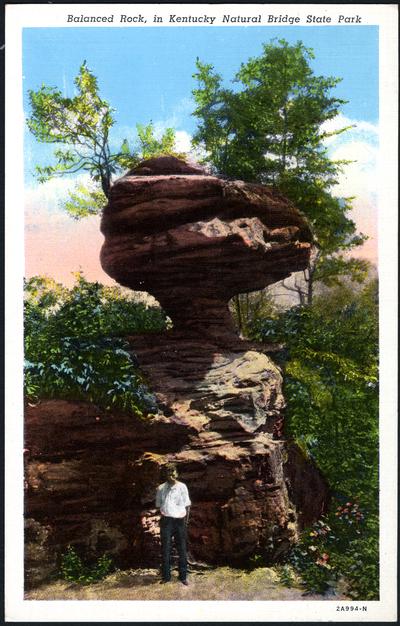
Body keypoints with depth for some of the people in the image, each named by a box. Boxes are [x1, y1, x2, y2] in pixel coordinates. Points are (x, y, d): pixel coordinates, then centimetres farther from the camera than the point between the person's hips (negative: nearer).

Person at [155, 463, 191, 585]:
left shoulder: (182, 487, 4)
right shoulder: (161, 488, 4)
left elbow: (187, 505, 9)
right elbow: (158, 505, 11)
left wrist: (186, 519, 6)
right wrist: (162, 514, -2)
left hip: (180, 520, 1)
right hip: (166, 520, 0)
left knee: (182, 549, 6)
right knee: (165, 549, 2)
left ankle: (183, 576, 14)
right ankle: (166, 576, 12)